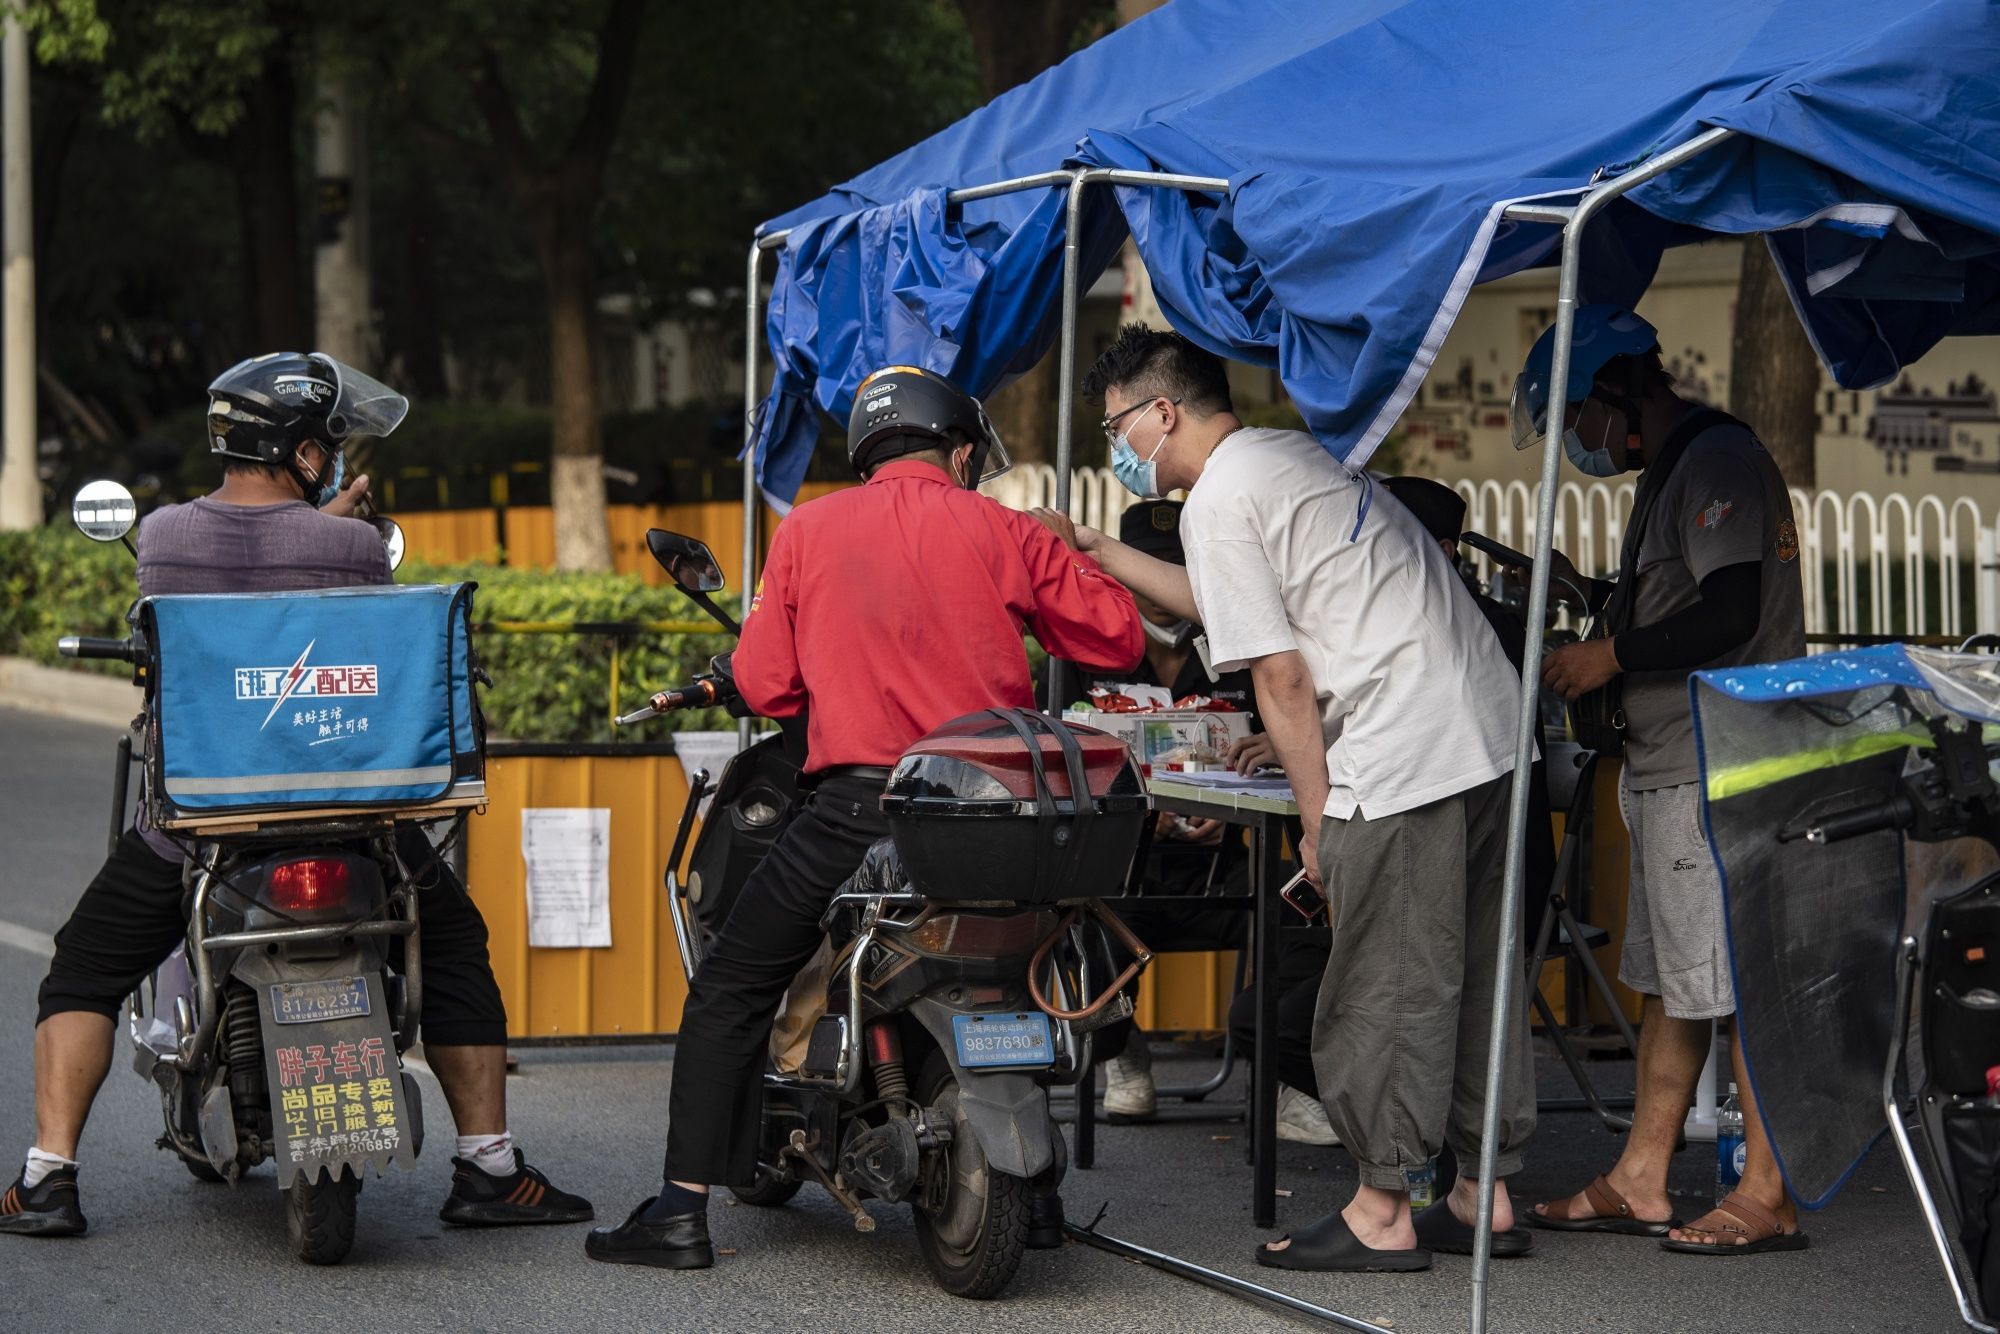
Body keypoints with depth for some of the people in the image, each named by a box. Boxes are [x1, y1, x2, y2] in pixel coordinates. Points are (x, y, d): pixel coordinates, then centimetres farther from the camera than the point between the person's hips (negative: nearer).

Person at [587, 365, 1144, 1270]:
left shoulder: (808, 530, 7)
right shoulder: (998, 531, 7)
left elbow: (763, 685, 4)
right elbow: (1119, 636, 9)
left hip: (857, 806, -2)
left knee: (729, 992, 9)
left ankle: (682, 1212, 2)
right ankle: (1033, 1189, 25)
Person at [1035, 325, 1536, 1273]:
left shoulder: (1219, 500, -8)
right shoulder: (1288, 452, 21)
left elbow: (1281, 676, -12)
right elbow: (1222, 600, 34)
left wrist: (1318, 819, -7)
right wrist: (1096, 549, 35)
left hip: (1401, 758, -10)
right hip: (1487, 729, 10)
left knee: (1381, 993, -2)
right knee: (1469, 977, 13)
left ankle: (1382, 1212, 4)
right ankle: (1484, 1197, 18)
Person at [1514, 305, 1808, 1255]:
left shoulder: (1719, 463, -14)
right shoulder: (1674, 470, 19)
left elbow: (1729, 614, -23)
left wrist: (1609, 657, -15)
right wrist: (1584, 590, 15)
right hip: (1673, 770, 11)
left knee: (1739, 980, -7)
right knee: (1669, 978, 13)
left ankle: (1766, 1199, -4)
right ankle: (1640, 1182, 18)